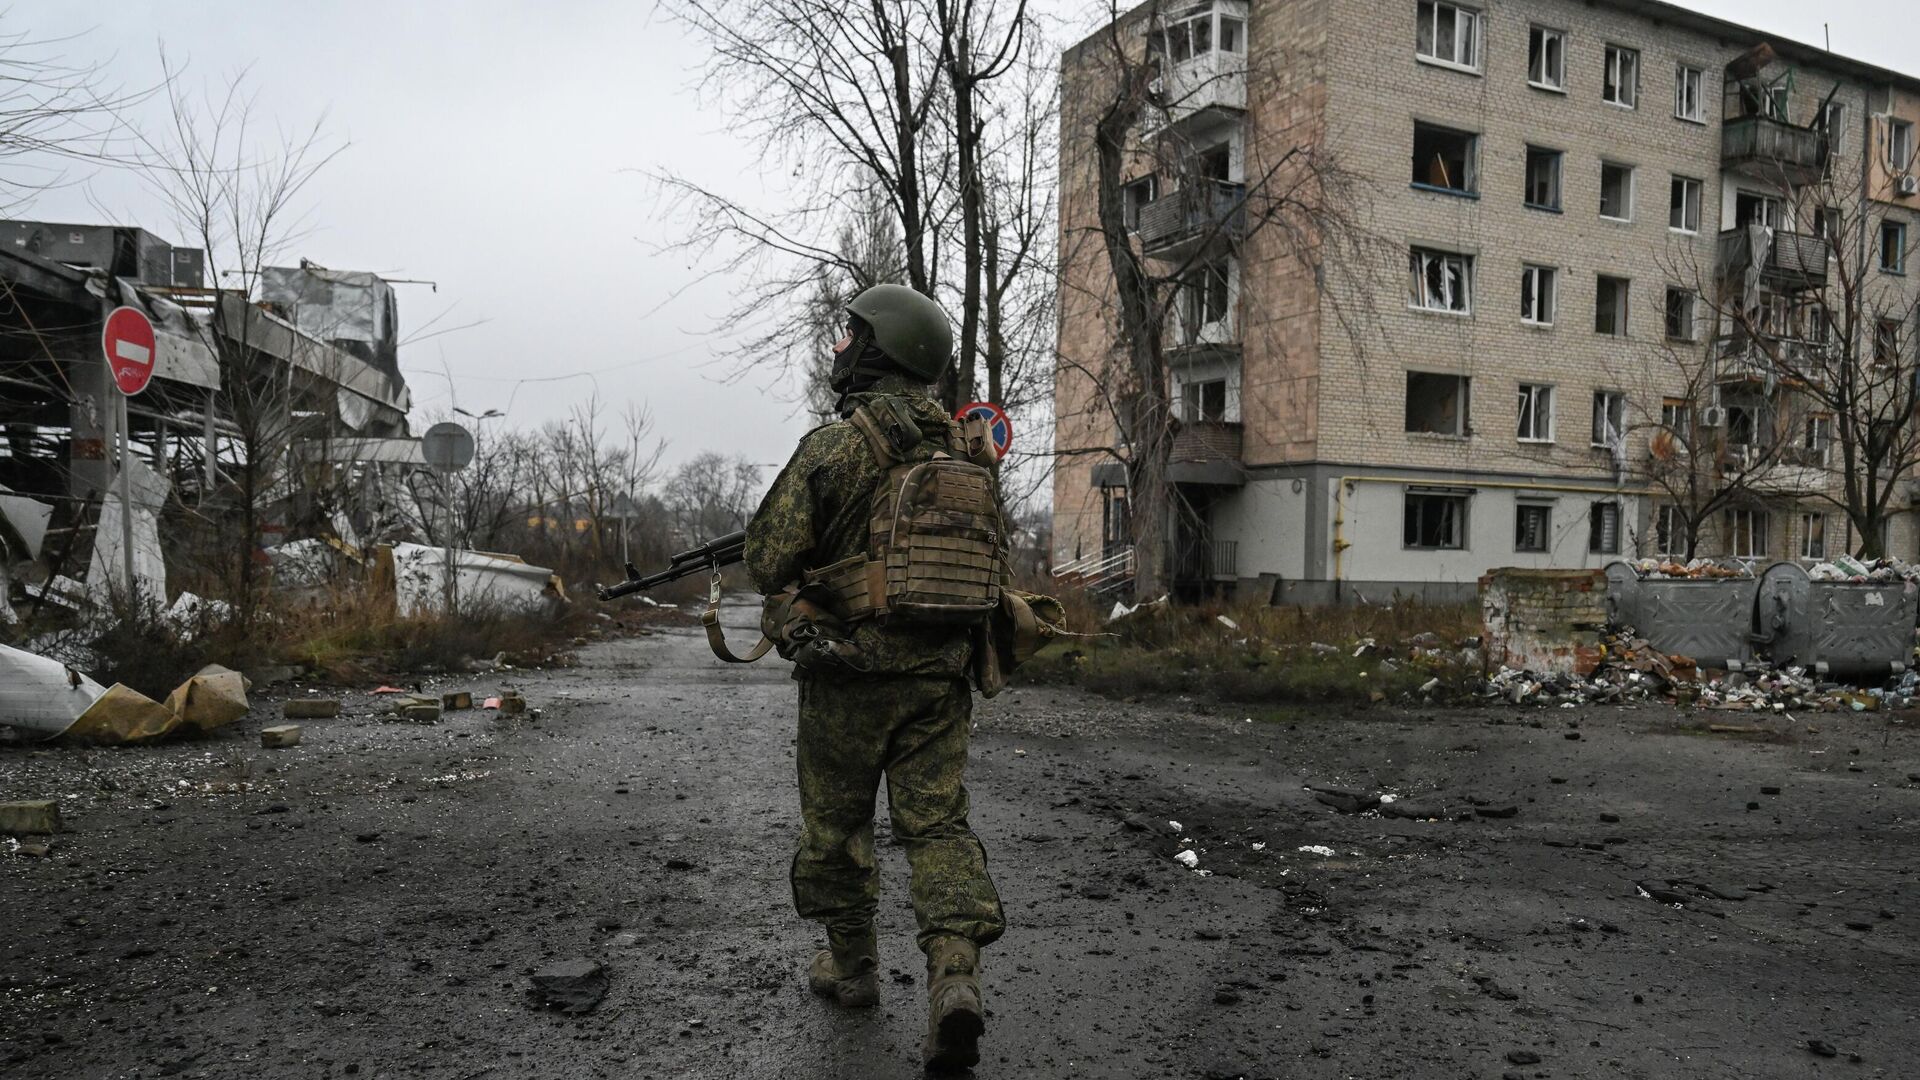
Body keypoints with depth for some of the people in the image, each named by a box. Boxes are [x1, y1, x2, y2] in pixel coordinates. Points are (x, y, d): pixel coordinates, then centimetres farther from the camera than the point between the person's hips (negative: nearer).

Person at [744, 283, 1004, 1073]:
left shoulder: (832, 448, -12)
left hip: (848, 672, -4)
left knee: (836, 822, 14)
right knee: (937, 823, 7)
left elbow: (768, 560, -10)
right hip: (940, 671, 4)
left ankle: (852, 965, 28)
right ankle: (955, 974, -9)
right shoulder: (966, 452, 4)